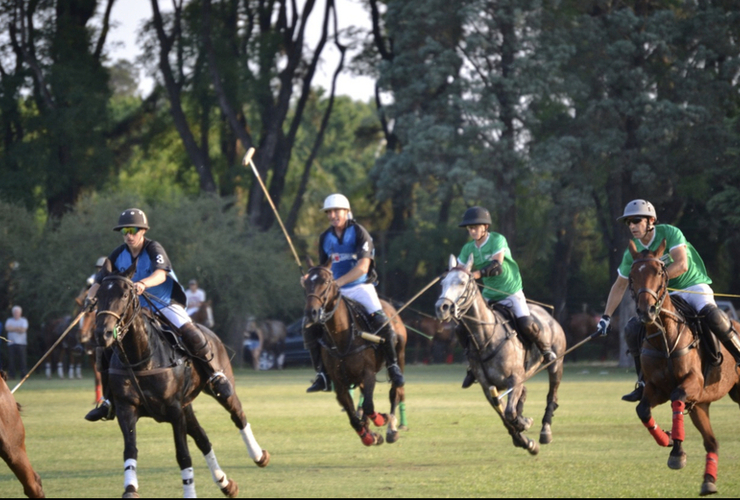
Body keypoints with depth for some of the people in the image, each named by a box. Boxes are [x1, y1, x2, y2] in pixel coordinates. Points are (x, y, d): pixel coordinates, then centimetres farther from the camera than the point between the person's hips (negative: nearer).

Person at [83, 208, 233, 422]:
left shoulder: (154, 249, -16)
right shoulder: (119, 256, -2)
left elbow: (161, 274, -34)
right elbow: (100, 280, -1)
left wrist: (144, 284, -54)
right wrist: (91, 296, -21)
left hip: (165, 303, -5)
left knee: (189, 332, -30)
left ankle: (216, 375, -14)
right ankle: (110, 399, 6)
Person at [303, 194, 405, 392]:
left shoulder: (359, 233, -8)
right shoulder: (325, 238, 8)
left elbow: (362, 266, -17)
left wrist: (337, 282, -26)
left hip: (361, 288, -5)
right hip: (336, 292, 5)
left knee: (381, 322, -28)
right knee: (310, 329, -10)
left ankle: (393, 365, -9)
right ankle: (323, 374, -1)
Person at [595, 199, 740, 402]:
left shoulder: (670, 233, -16)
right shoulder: (632, 253, -1)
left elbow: (682, 265, -28)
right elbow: (619, 286, 9)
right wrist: (606, 316, 3)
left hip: (695, 287, -5)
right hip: (667, 297, 5)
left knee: (712, 314, -36)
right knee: (633, 329, -10)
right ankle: (645, 383, 0)